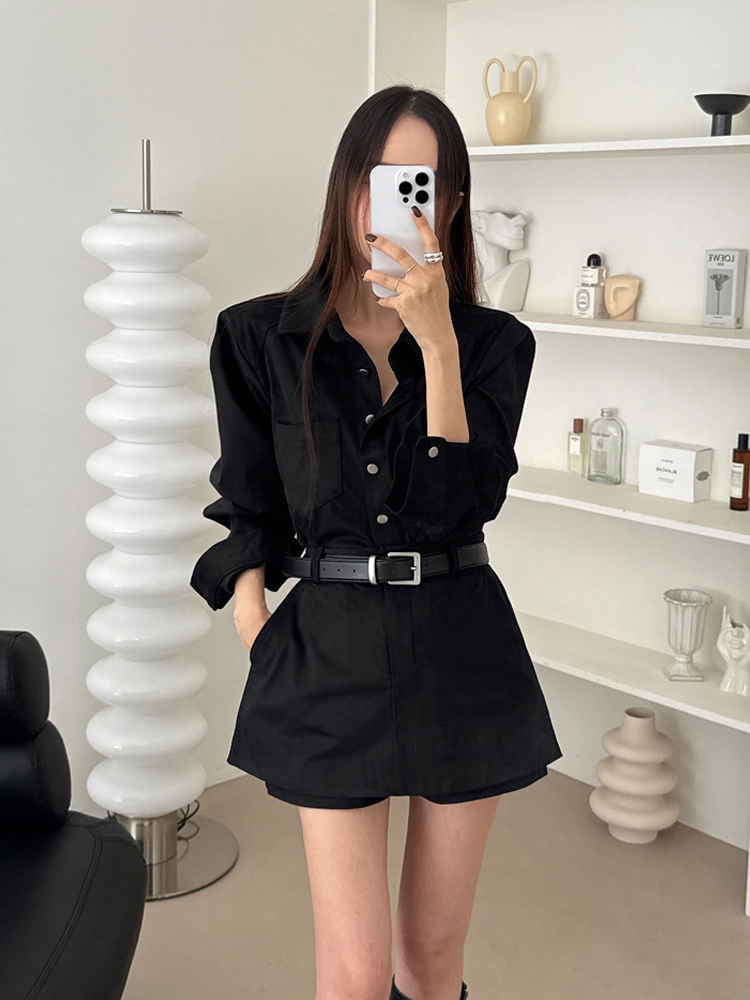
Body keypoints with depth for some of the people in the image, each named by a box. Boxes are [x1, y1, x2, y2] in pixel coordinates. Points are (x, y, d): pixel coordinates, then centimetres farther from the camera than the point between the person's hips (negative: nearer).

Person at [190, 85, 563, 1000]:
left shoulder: (495, 342, 1)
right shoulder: (261, 338, -1)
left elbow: (460, 502, -14)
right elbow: (250, 517, 4)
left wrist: (436, 339, -20)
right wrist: (261, 635, -8)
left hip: (460, 648, 2)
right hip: (329, 650, -1)